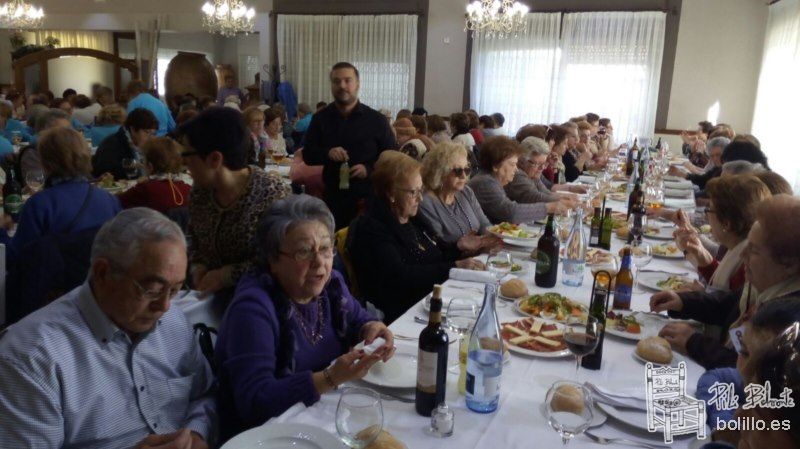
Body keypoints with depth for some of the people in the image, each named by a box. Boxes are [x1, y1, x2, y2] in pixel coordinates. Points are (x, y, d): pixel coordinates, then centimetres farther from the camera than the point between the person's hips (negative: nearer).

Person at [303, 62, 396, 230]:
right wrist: (327, 153, -14)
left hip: (367, 198, -1)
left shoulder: (376, 120, 0)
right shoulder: (320, 118, 7)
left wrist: (369, 169, -15)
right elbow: (308, 155, 7)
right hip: (333, 196, 2)